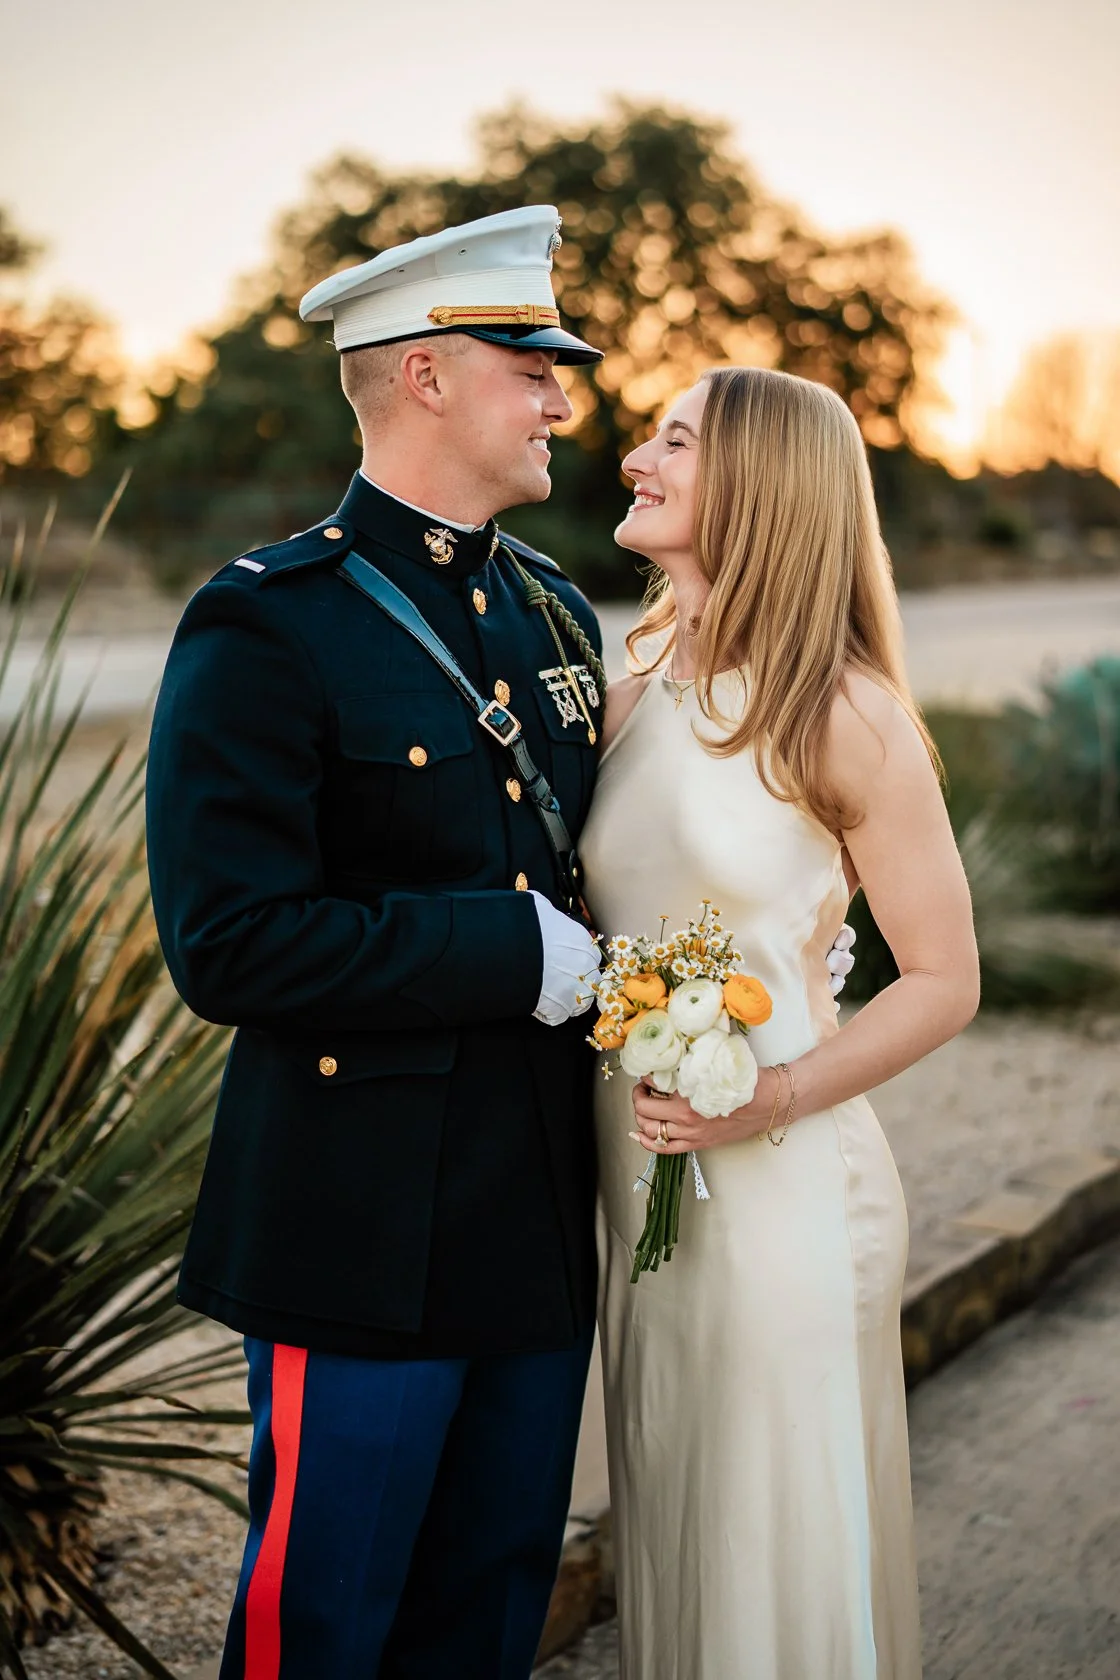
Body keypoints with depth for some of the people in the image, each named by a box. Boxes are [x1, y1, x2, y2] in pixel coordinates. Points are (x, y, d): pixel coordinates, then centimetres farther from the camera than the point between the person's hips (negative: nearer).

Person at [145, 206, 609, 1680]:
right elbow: (226, 946, -21)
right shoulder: (264, 628, -13)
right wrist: (510, 953, -18)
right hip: (368, 1236, -7)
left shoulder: (554, 612, 11)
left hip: (543, 1225, 7)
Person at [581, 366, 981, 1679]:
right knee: (666, 1544, 19)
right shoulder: (630, 690, 5)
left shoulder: (845, 713, -12)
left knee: (791, 1567, 8)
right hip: (636, 1187, 6)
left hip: (783, 1186, -5)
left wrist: (773, 1100, -20)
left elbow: (944, 981, -8)